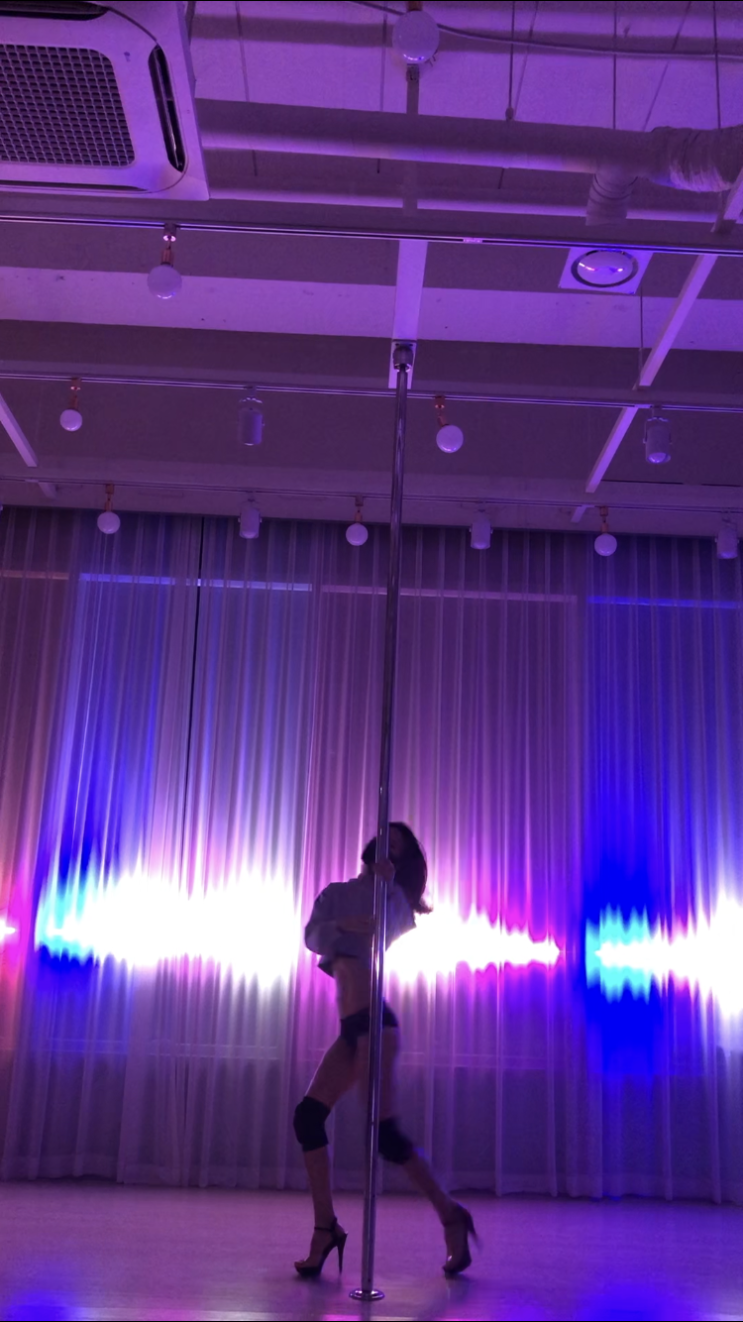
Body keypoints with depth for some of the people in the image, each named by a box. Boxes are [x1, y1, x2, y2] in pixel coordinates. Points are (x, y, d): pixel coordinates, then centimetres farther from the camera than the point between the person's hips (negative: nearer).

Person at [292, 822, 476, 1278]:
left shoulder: (389, 895, 2)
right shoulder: (336, 893, 17)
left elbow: (397, 932, -18)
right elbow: (311, 936, 1)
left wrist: (387, 882, -27)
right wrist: (344, 924, -18)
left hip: (373, 1019, -7)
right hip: (352, 1026, 7)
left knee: (385, 1131, -9)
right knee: (309, 1115, 1)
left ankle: (450, 1215, 6)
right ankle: (326, 1227, 10)